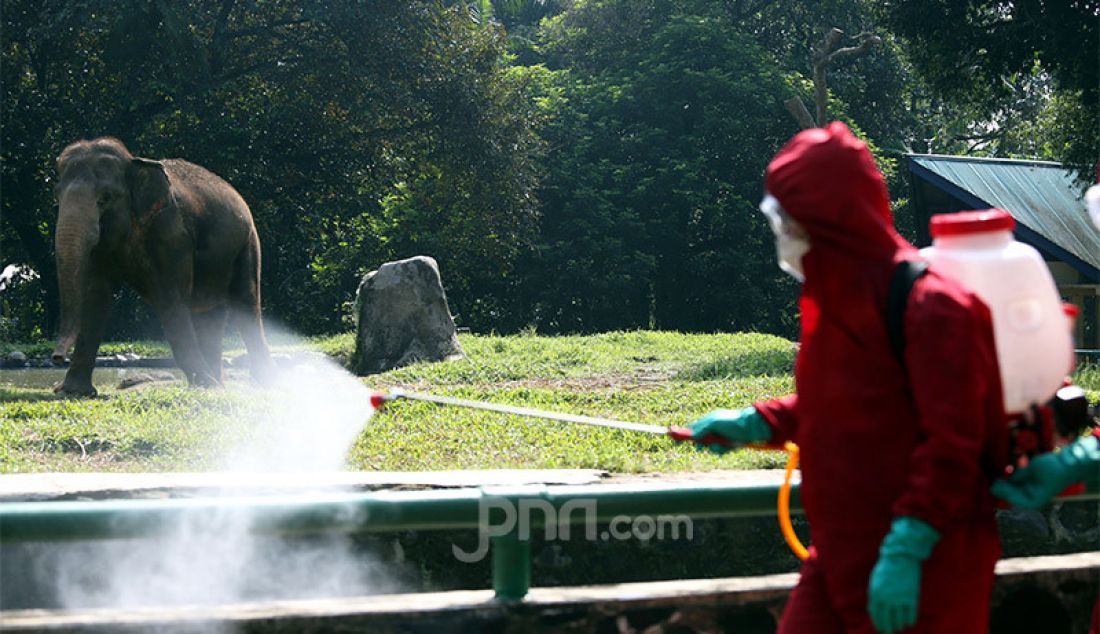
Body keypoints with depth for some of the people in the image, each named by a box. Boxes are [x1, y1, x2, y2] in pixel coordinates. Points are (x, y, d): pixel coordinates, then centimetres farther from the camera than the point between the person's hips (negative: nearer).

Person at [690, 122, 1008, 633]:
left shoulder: (930, 305, -17)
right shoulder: (837, 298, 11)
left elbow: (949, 445, -21)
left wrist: (906, 552, -25)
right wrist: (755, 423, 14)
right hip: (841, 553, 8)